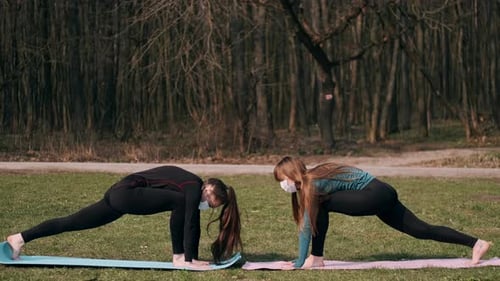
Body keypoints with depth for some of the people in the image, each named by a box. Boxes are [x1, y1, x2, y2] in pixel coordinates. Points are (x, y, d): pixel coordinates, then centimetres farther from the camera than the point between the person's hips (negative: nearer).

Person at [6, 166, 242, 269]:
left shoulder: (192, 188, 14)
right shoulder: (194, 187, -12)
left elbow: (192, 225, 18)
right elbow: (190, 224, -16)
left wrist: (194, 257, 18)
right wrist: (189, 259, -15)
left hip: (119, 195, 10)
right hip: (126, 194, -10)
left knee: (72, 222, 11)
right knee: (179, 202, -20)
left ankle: (19, 239, 14)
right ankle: (178, 257, -15)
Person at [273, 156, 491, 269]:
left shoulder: (311, 184, -12)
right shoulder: (307, 182, 14)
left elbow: (307, 226, -15)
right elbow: (306, 225, 20)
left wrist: (299, 264, -13)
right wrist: (300, 259, 20)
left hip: (376, 195, -10)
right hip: (381, 196, 10)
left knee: (321, 205, -16)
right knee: (422, 230, 7)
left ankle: (317, 259, -10)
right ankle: (476, 243, 7)